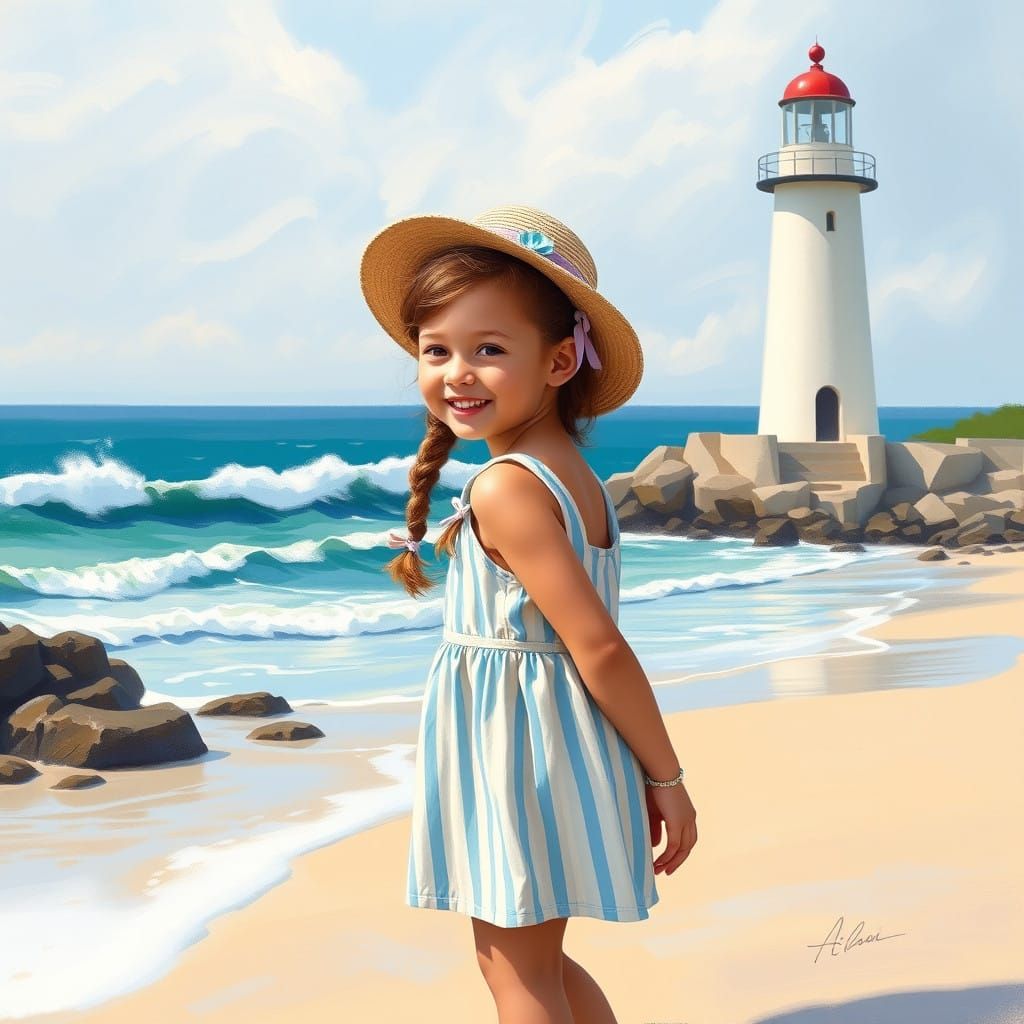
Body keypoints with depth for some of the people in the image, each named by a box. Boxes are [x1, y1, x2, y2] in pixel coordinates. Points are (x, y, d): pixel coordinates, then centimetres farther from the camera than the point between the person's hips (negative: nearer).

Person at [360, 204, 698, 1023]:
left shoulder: (505, 489, -22)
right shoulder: (576, 475, 7)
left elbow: (598, 645, -23)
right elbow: (594, 637, 10)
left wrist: (665, 777, -16)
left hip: (518, 753, -9)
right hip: (547, 743, 9)